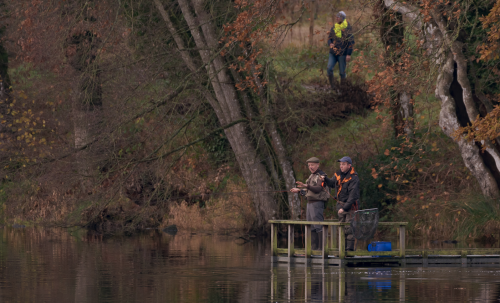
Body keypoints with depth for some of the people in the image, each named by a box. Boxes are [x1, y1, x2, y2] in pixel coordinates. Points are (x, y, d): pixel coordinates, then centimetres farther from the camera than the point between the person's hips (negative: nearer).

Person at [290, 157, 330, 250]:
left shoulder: (321, 176, -9)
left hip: (317, 203, -10)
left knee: (318, 227, -12)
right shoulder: (312, 176, 20)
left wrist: (306, 186, -37)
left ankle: (322, 247, -12)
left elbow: (318, 189, -24)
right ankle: (314, 248, 13)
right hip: (310, 203, 10)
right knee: (311, 228, 10)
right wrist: (299, 190, 21)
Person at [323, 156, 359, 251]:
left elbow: (352, 196, -21)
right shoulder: (339, 174, 5)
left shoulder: (353, 178, -18)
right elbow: (332, 184, 21)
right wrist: (325, 179, 0)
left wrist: (344, 208, -25)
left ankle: (350, 249, -10)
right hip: (340, 204, 8)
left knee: (349, 228, -10)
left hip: (350, 206, -8)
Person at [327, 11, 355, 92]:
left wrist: (349, 54, -13)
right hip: (333, 53, 4)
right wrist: (330, 44, -8)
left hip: (342, 53, -4)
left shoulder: (347, 28, -8)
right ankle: (332, 85, 3)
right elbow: (329, 38, 16)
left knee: (342, 72, 4)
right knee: (329, 69, -11)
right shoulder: (334, 27, 8)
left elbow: (351, 42, -8)